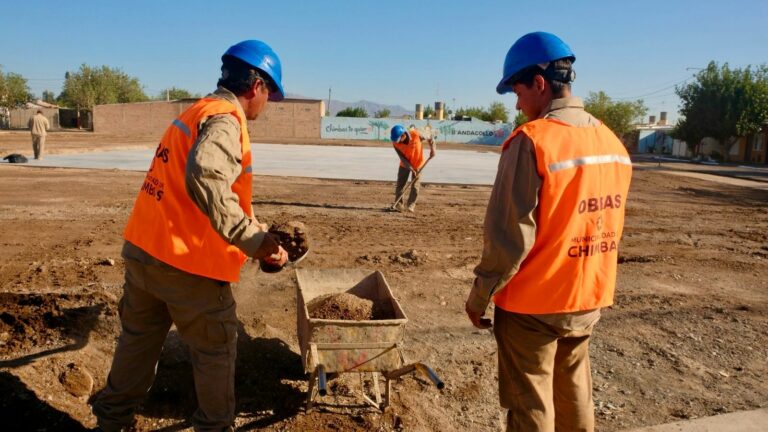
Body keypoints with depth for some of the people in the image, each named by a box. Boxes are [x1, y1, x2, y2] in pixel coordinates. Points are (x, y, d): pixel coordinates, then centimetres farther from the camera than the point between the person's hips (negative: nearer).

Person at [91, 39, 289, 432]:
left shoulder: (195, 113, 17)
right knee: (216, 349, 11)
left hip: (142, 250, 9)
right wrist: (253, 240, -31)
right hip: (186, 263, -9)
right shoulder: (225, 120, -14)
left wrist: (262, 231, 22)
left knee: (138, 339, 24)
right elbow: (206, 180, -34)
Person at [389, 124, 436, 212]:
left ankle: (411, 205, 9)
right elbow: (403, 158, -19)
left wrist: (432, 149, -24)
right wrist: (411, 168, -25)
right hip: (405, 165, 2)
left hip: (418, 164, -2)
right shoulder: (395, 143, -22)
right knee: (400, 185, 2)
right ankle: (399, 204, 14)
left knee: (415, 185, -2)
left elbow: (429, 139, -11)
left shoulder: (416, 134, -27)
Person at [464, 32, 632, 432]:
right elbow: (607, 227, 11)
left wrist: (479, 296, -8)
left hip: (533, 304, -7)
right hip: (587, 300, 7)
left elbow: (508, 236, -20)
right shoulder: (612, 142, 4)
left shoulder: (531, 141, -20)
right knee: (575, 398, 22)